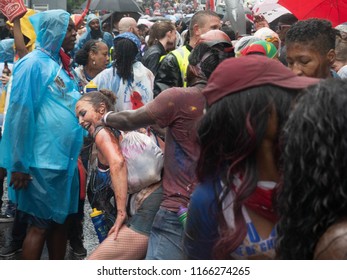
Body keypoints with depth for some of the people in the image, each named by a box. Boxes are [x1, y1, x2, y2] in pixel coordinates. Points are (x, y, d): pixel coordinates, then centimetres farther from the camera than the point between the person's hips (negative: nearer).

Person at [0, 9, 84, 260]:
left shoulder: (61, 65, 14)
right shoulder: (34, 63, -11)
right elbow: (20, 114, -15)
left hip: (64, 159, 8)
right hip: (43, 161, -8)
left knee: (59, 221, 15)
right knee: (40, 225, -1)